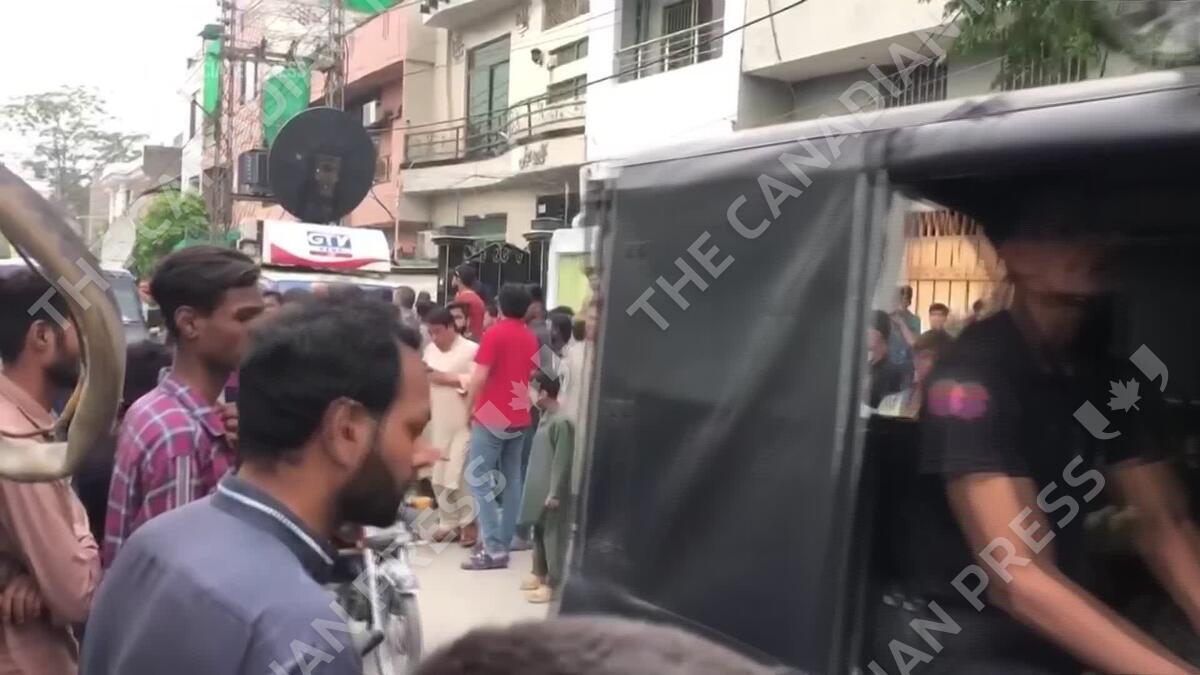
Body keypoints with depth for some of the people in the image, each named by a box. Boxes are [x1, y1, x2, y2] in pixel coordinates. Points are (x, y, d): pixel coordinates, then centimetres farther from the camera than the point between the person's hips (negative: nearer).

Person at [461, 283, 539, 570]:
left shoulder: (495, 333, -11)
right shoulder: (531, 338, 9)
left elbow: (480, 377, -15)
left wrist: (470, 408, -2)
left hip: (491, 417, -7)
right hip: (519, 418, 7)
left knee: (477, 479, -3)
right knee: (512, 480, 10)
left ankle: (494, 548, -10)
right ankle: (504, 542, 12)